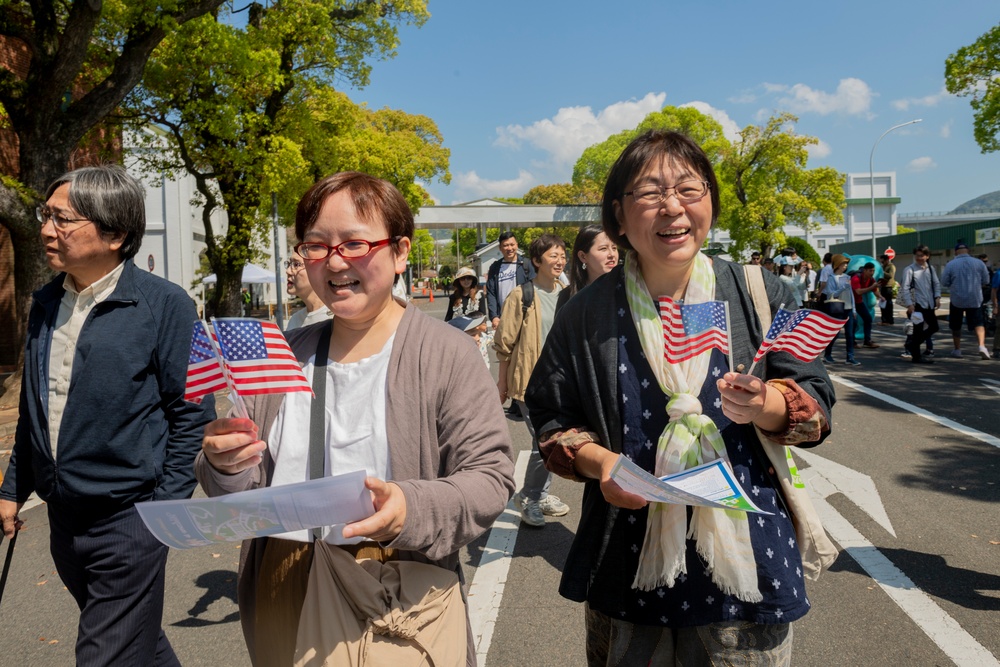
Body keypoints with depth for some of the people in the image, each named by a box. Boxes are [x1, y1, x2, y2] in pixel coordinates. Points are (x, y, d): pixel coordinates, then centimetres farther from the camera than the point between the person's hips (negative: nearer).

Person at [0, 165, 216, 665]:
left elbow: (192, 412, -12)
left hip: (129, 523, -6)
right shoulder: (45, 304, 6)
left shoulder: (165, 305, -13)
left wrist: (167, 507, -13)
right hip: (62, 519, 6)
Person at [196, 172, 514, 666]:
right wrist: (226, 468, -14)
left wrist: (411, 510, -31)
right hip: (282, 602, 5)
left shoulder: (445, 353, -10)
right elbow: (247, 495, 8)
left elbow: (489, 476, -14)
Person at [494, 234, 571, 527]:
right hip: (529, 380, -6)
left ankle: (540, 495, 32)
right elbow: (505, 344, -6)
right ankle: (527, 497, 13)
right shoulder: (521, 296, -11)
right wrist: (502, 382, -4)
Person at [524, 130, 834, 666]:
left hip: (746, 561, 0)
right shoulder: (587, 315, -2)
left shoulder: (759, 294, -2)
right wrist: (597, 461, -15)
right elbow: (554, 419, 4)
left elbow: (816, 406, 0)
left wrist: (765, 407, -21)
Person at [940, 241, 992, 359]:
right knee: (978, 323, 4)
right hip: (975, 299, 1)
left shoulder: (950, 265, -8)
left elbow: (944, 283, -3)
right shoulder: (979, 263, -3)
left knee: (956, 325, 14)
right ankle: (982, 345, -18)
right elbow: (986, 281, 5)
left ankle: (957, 349, 21)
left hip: (957, 300, -1)